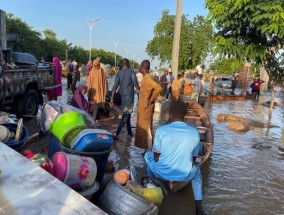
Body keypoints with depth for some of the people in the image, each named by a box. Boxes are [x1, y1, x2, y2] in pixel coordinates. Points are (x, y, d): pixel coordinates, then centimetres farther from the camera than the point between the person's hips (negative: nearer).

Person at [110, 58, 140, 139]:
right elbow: (135, 84, -14)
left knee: (126, 114, 18)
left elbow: (115, 86, 2)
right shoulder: (131, 71, -7)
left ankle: (129, 132, 26)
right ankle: (116, 133, -16)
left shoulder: (119, 73, 6)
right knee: (126, 115, -6)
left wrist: (112, 98, 3)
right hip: (129, 95, -6)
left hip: (122, 95, 6)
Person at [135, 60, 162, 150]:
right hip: (143, 106, 10)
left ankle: (149, 148, 5)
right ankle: (145, 144, 26)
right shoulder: (145, 77, 11)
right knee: (143, 125, 16)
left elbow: (158, 88, -31)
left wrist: (151, 100, -23)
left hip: (146, 106, -10)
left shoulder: (147, 78, -18)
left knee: (146, 126, -3)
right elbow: (154, 88, 21)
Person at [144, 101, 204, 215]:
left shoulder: (161, 130, -15)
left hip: (161, 172, -1)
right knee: (196, 170, 36)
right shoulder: (195, 132, -8)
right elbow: (193, 158, 5)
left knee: (148, 155, 29)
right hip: (184, 175, 1)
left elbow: (156, 158, -6)